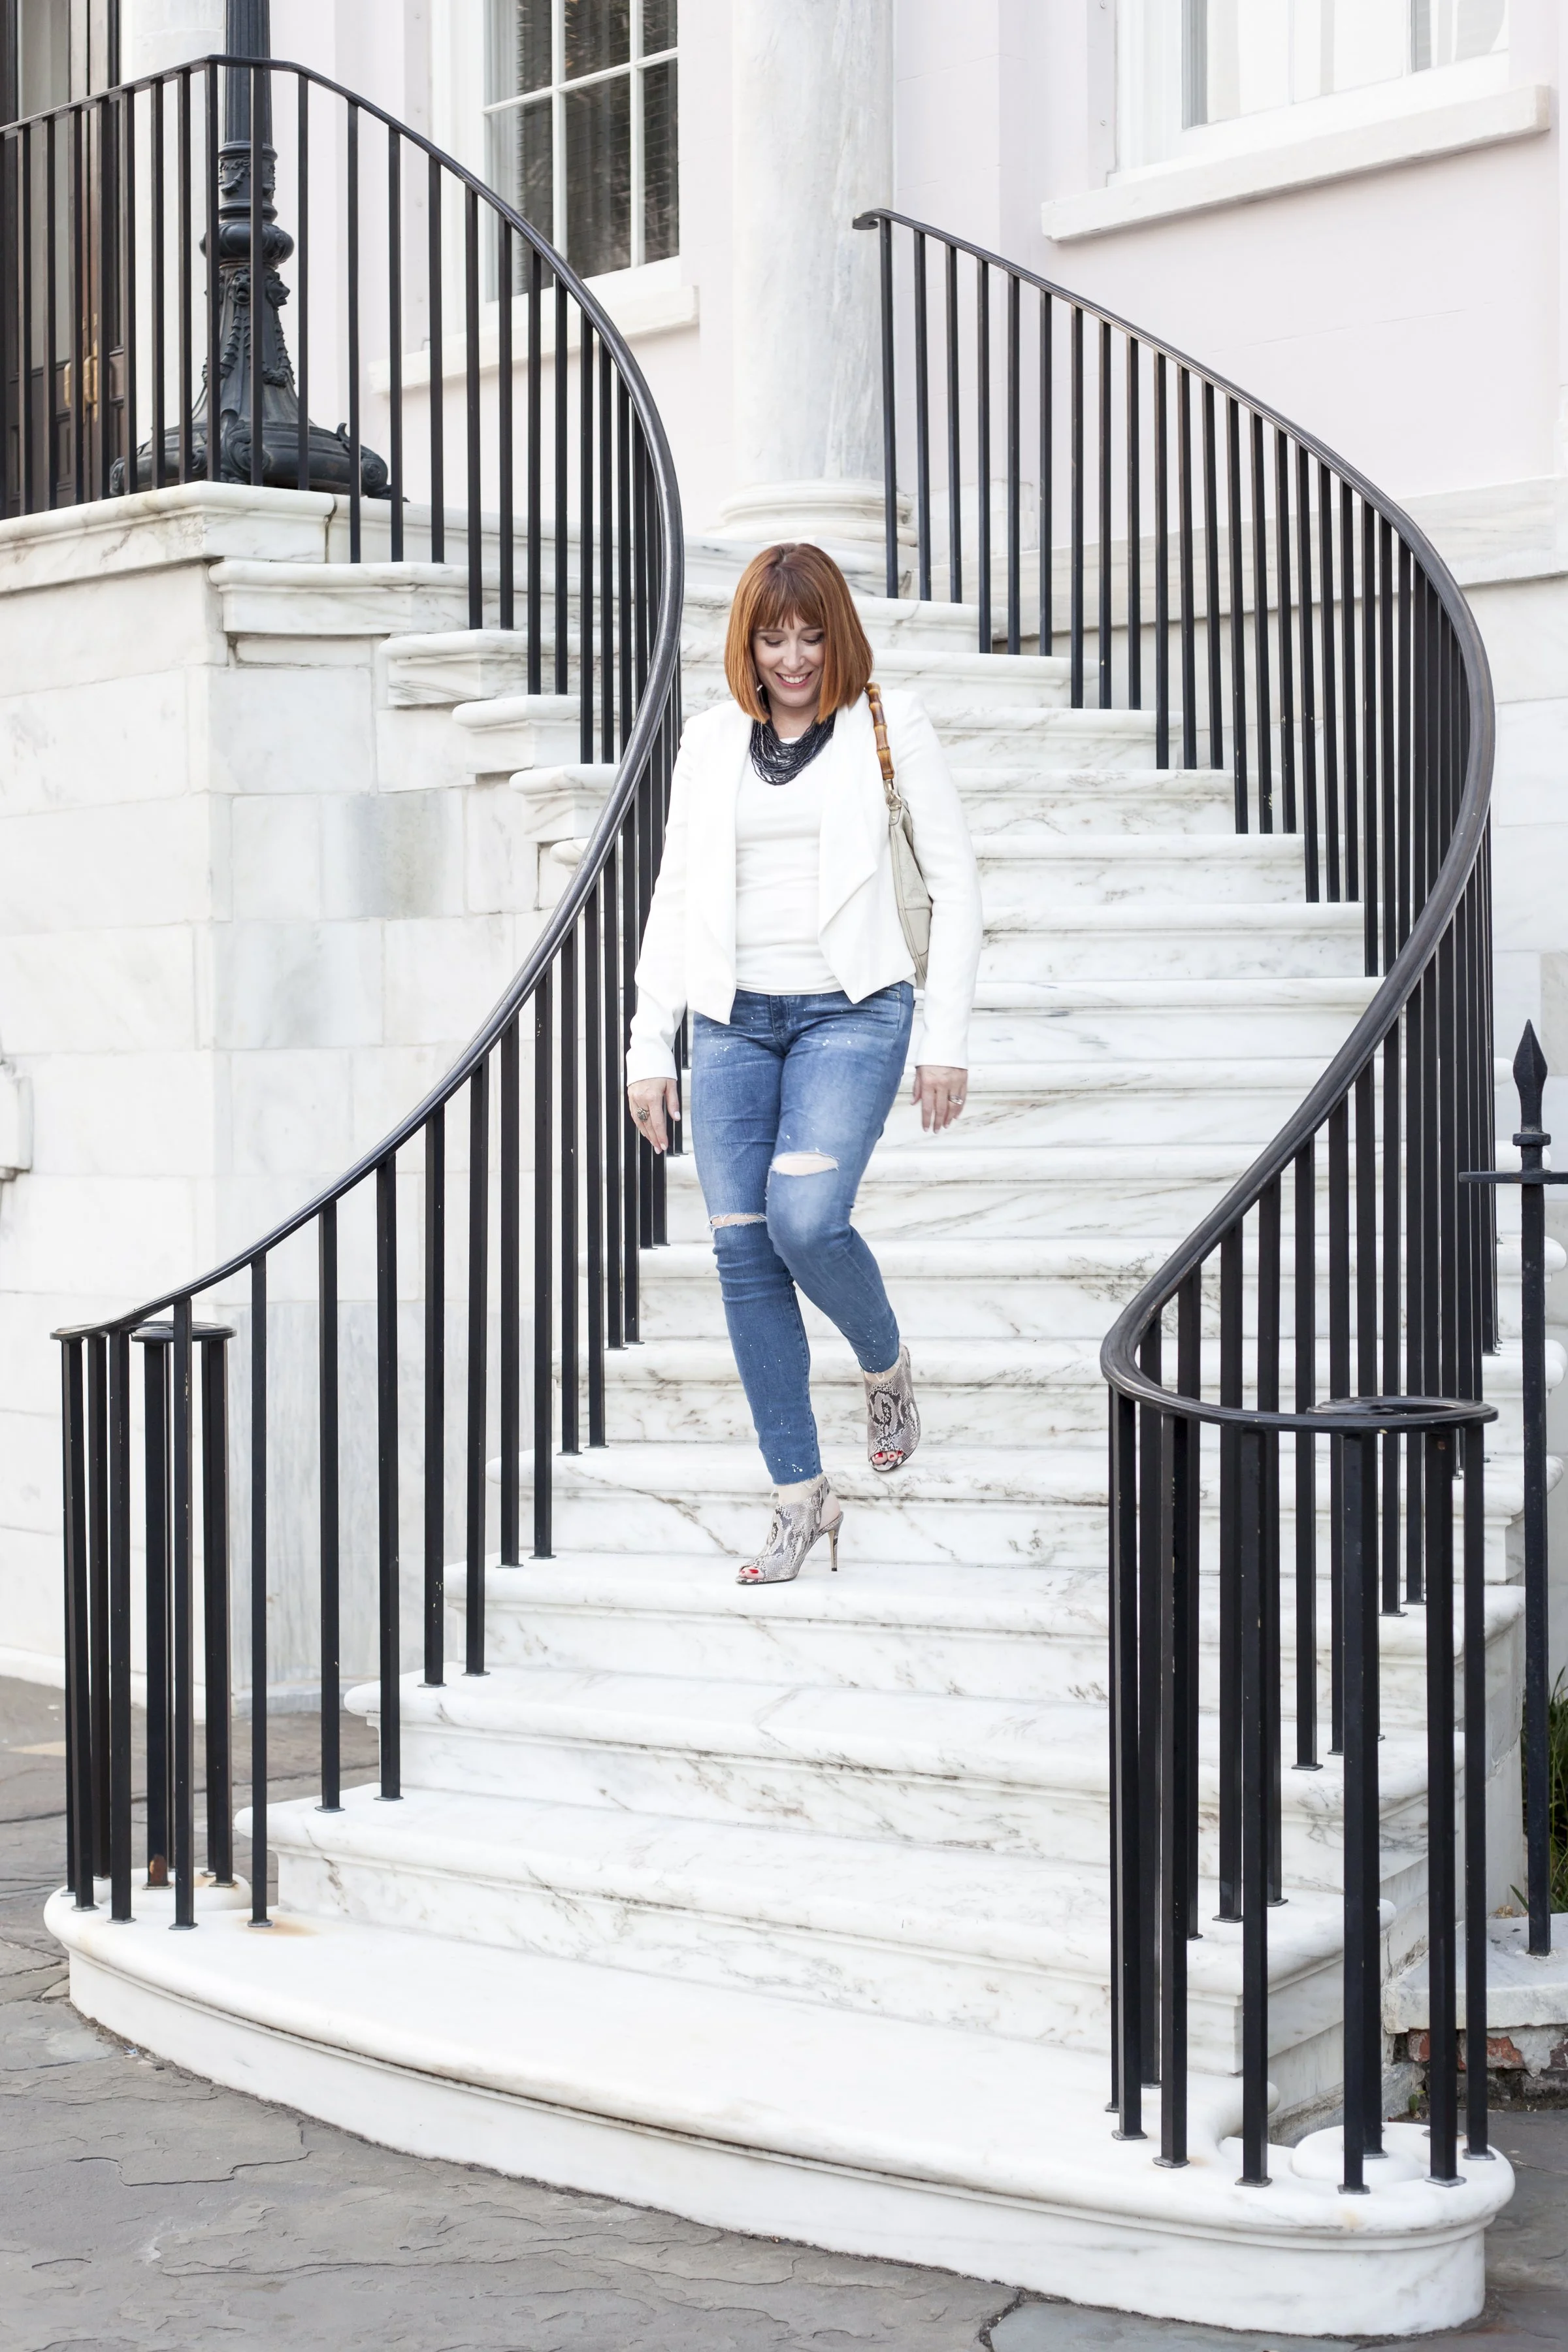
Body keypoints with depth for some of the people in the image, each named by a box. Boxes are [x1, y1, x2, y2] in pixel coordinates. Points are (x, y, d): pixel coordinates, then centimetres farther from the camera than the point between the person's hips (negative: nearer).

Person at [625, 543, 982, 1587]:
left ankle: (888, 1364, 11)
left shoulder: (888, 725, 1)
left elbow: (956, 881, 0)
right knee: (743, 1252, -2)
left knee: (805, 1218, -22)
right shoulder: (711, 743, 11)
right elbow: (675, 897, 14)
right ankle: (802, 1495, 8)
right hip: (733, 1020, 4)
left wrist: (947, 1034, -6)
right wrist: (650, 1044, 8)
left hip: (851, 1010, -4)